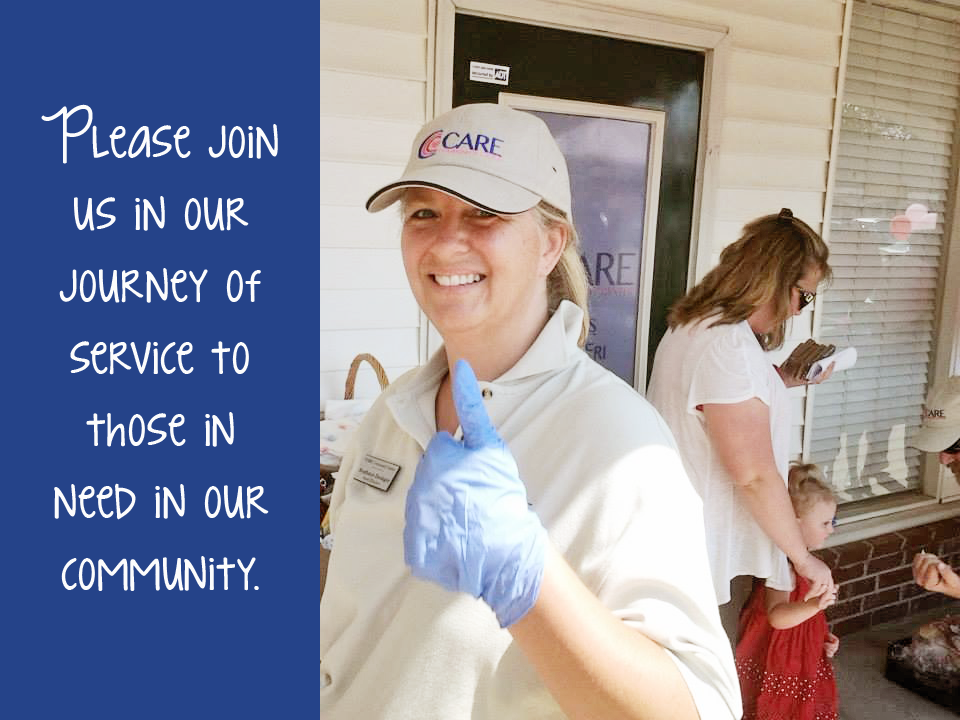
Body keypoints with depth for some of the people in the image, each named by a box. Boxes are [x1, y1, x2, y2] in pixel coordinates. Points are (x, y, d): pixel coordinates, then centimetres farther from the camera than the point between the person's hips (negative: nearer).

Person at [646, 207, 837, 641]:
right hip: (711, 556, -10)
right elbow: (753, 473, -22)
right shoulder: (729, 343, -23)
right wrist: (802, 556, -12)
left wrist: (783, 379, 16)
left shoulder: (692, 326, 10)